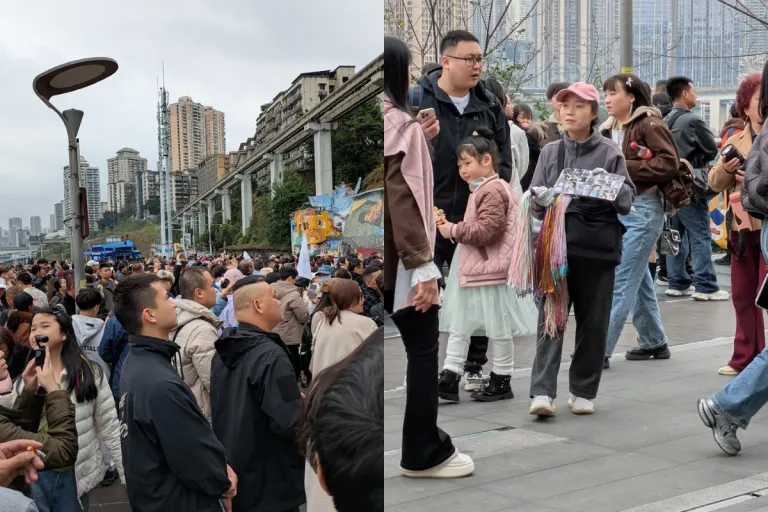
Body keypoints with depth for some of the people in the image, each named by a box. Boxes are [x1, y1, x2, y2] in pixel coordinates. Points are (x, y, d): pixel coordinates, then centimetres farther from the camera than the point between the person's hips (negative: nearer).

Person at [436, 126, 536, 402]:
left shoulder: (493, 190, -16)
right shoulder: (482, 190, 16)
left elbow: (487, 230, -25)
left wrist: (455, 230, -16)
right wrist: (452, 228, 12)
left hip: (491, 270, -11)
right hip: (471, 271, 11)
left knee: (498, 328, 3)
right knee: (458, 326, 9)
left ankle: (501, 382, 15)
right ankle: (449, 379, 11)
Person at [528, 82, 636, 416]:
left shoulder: (609, 152, 3)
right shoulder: (550, 152, 11)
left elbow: (627, 202, 0)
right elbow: (534, 204, 9)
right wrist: (543, 200, -13)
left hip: (598, 248, -1)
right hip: (557, 244, 1)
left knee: (593, 322, 6)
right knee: (550, 318, -6)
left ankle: (583, 392, 19)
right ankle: (542, 392, -7)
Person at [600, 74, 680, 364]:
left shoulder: (649, 124, -9)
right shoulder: (609, 129, 12)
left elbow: (669, 163, -18)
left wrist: (626, 166, -18)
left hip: (643, 209, -8)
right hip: (616, 208, 8)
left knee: (622, 281, -8)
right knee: (639, 280, 15)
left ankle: (600, 349, -7)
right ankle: (654, 342, 28)